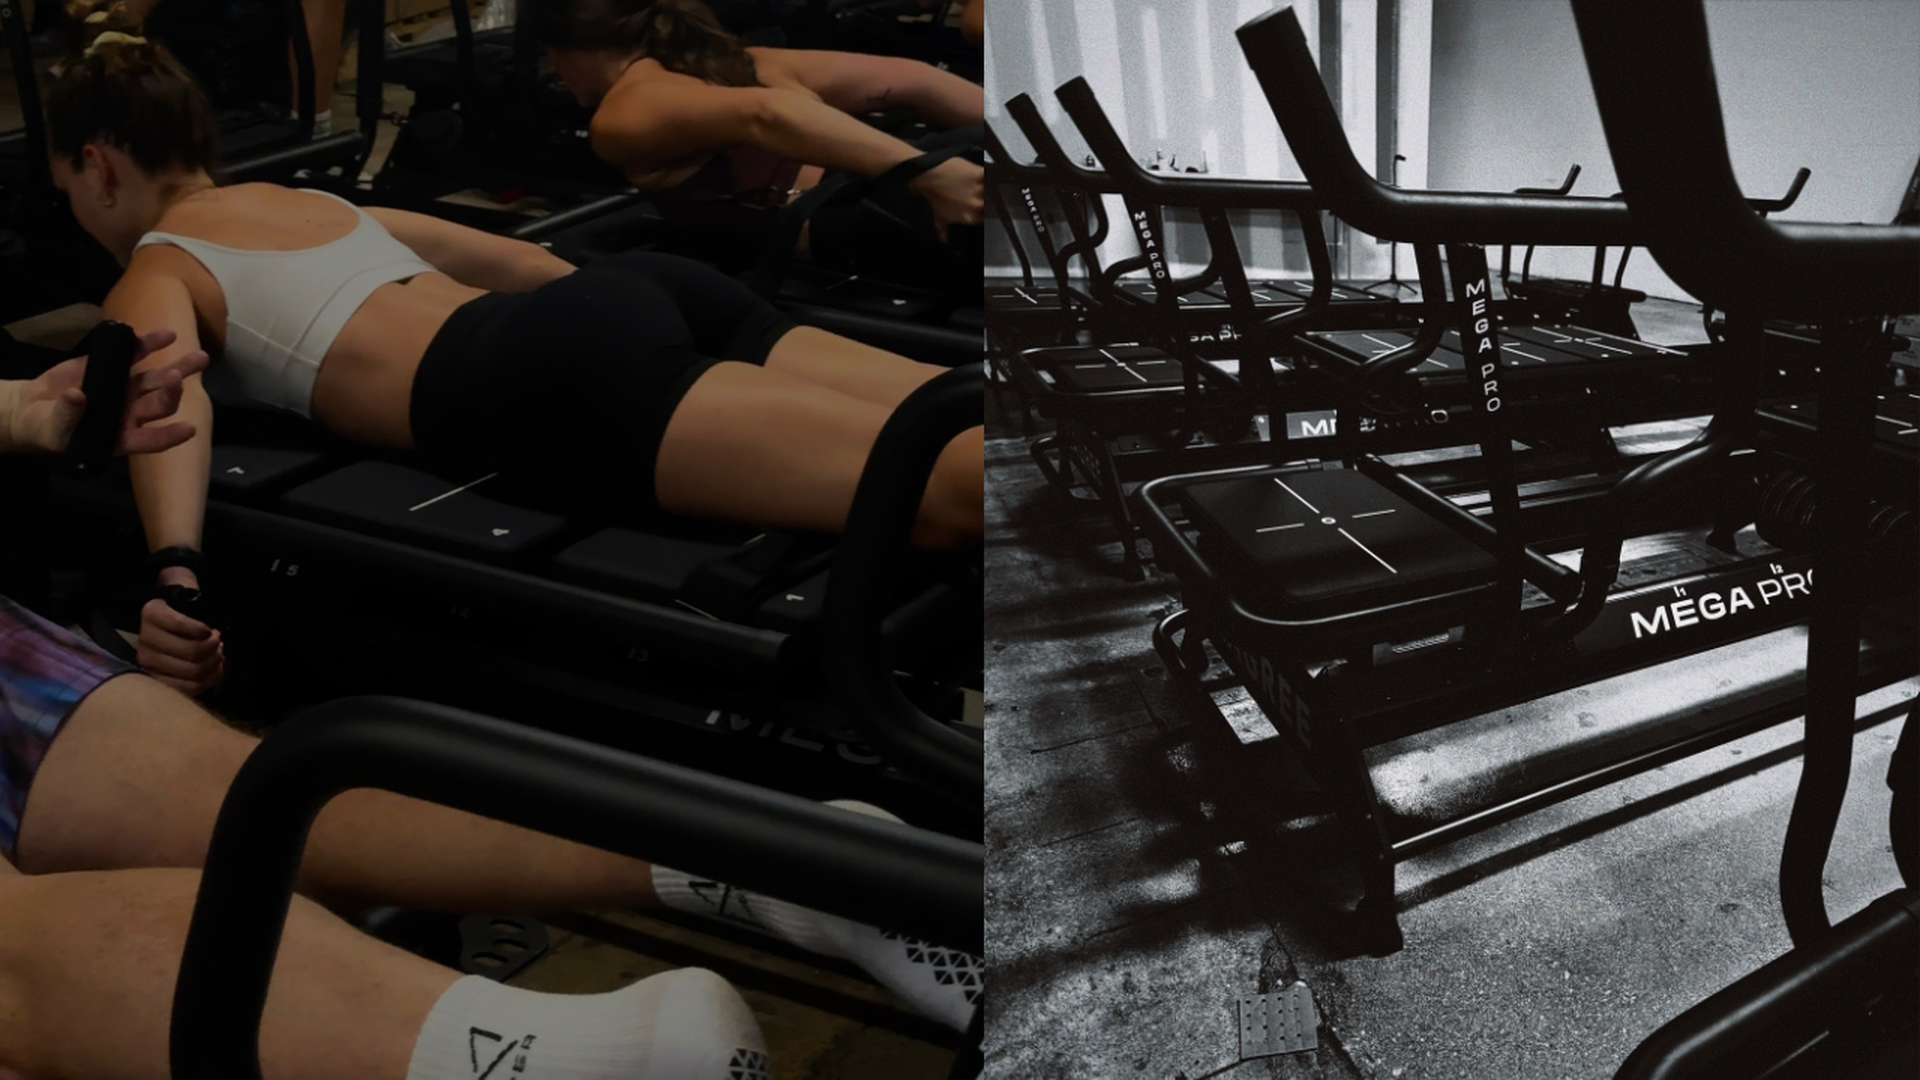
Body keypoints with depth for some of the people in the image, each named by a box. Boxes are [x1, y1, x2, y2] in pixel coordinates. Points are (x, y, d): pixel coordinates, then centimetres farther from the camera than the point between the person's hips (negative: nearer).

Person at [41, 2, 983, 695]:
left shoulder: (152, 277, 15)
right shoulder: (315, 200, 37)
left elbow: (169, 396, -9)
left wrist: (177, 577, -24)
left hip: (548, 376, -7)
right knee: (959, 432, -11)